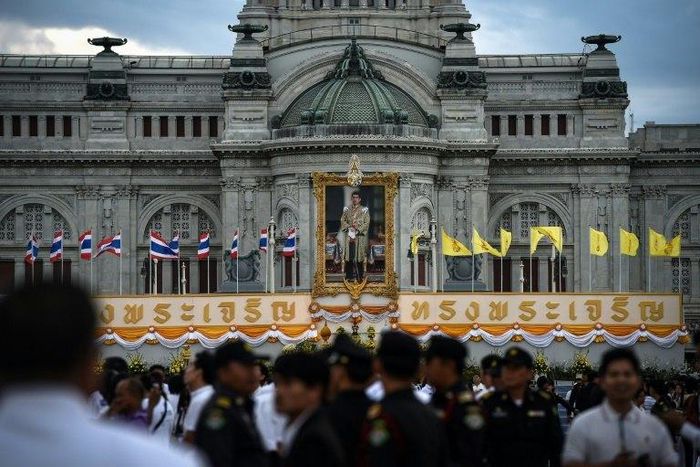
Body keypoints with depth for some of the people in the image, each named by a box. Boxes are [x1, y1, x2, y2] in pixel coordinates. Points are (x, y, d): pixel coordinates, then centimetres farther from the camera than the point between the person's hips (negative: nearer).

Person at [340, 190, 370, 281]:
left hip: (360, 236, -2)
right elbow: (343, 221, 6)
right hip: (349, 236, 2)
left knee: (359, 256, -3)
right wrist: (349, 227, -11)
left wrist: (358, 228, -14)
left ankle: (359, 276, 1)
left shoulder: (364, 210, 4)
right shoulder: (347, 209, 11)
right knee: (349, 256, -2)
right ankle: (349, 275, 2)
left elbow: (366, 223, -2)